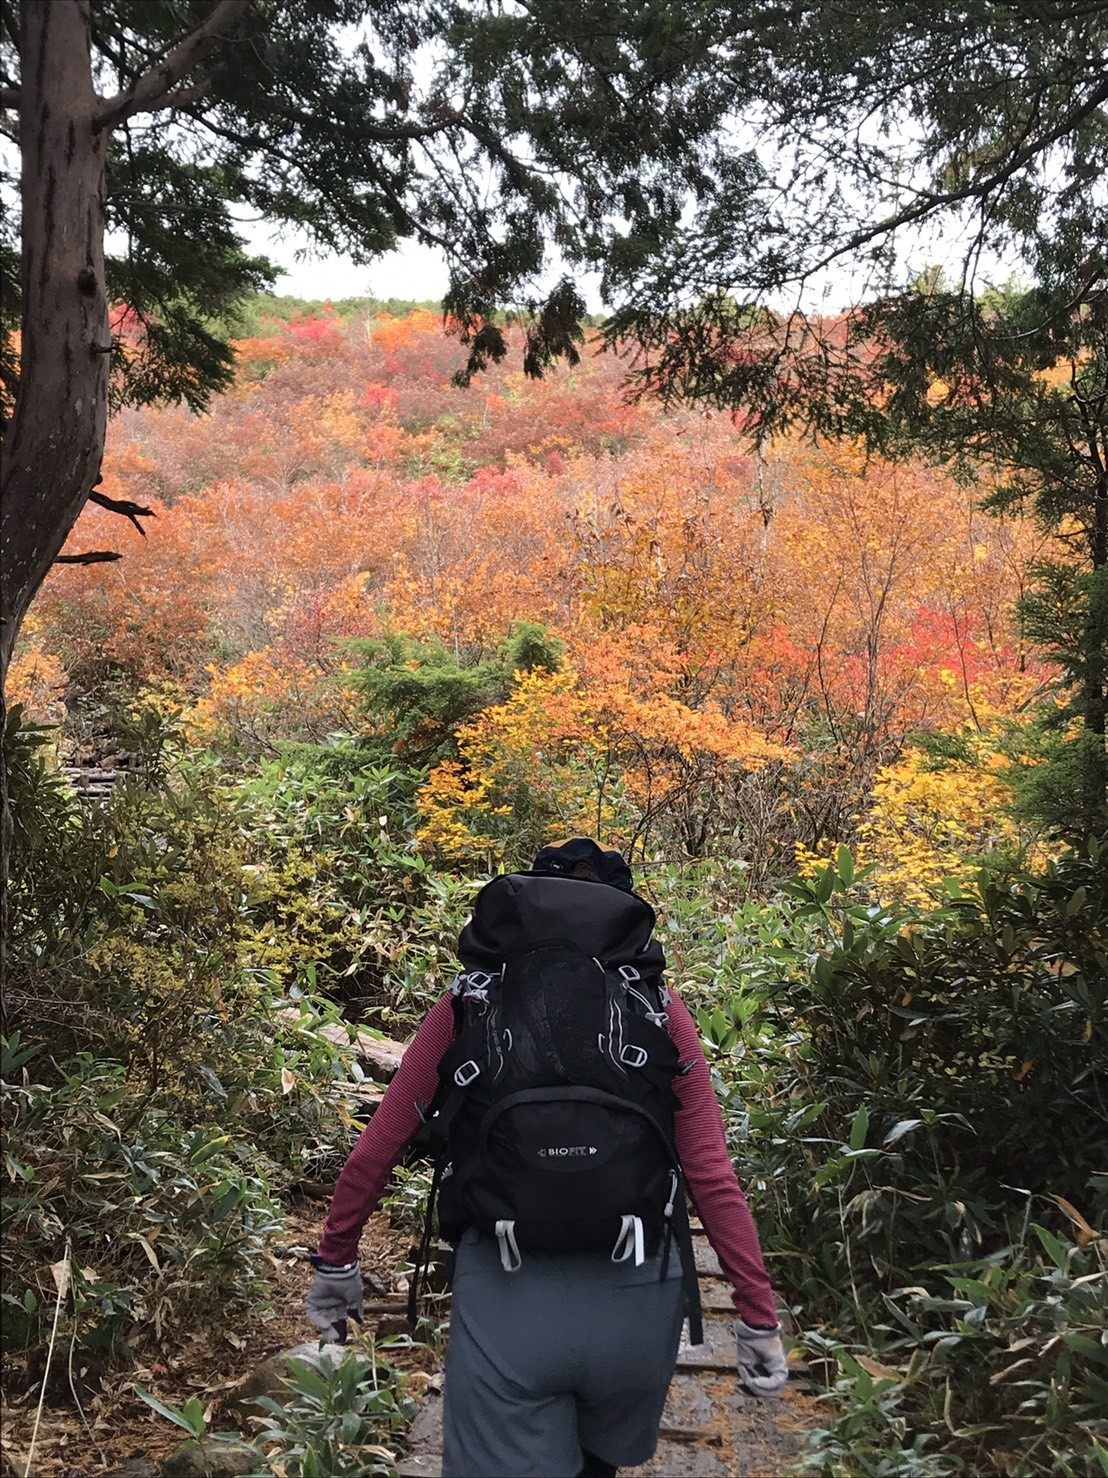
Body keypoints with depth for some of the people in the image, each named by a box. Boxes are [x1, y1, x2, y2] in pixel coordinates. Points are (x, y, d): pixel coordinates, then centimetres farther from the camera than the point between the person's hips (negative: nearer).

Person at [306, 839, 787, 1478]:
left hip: (504, 1298, -2)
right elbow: (713, 1177, -2)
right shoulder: (662, 1015, 2)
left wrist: (335, 1258, 16)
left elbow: (380, 1144, 3)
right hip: (636, 1300, 2)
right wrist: (759, 1317, 4)